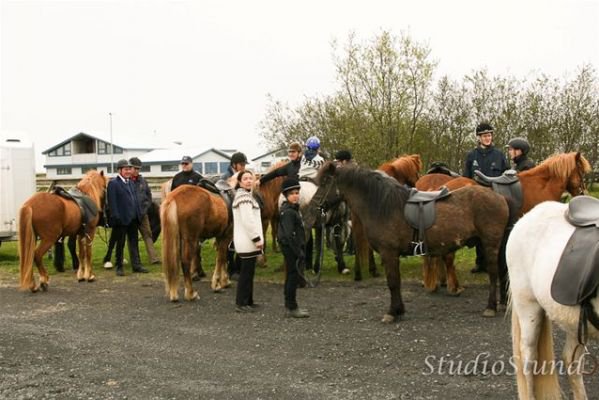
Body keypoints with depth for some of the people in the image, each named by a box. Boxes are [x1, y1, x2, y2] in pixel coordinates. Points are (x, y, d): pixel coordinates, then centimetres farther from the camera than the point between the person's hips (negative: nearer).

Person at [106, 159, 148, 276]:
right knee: (120, 244, 4)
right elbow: (112, 203, -15)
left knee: (134, 243, 10)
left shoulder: (130, 182, 14)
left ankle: (136, 265, 16)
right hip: (122, 219, -7)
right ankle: (119, 267, 13)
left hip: (133, 218, 7)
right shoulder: (113, 183, -9)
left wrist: (139, 213, 11)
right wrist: (116, 217, -20)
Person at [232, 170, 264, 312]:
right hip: (248, 241, -11)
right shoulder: (244, 196, -17)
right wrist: (257, 239, -19)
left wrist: (257, 238, 20)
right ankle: (241, 303, 0)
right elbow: (248, 221, -23)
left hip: (246, 241, 11)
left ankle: (248, 301, 22)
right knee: (246, 272, -5)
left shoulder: (244, 195, 17)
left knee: (248, 271, 15)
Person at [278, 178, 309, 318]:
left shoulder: (292, 209, 13)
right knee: (294, 276, -5)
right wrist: (299, 252, -24)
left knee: (291, 276, 16)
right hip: (291, 248, -10)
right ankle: (292, 308, 1)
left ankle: (289, 305, 25)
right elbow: (290, 235, -24)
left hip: (291, 248, 10)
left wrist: (300, 249, 17)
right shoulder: (288, 212, -18)